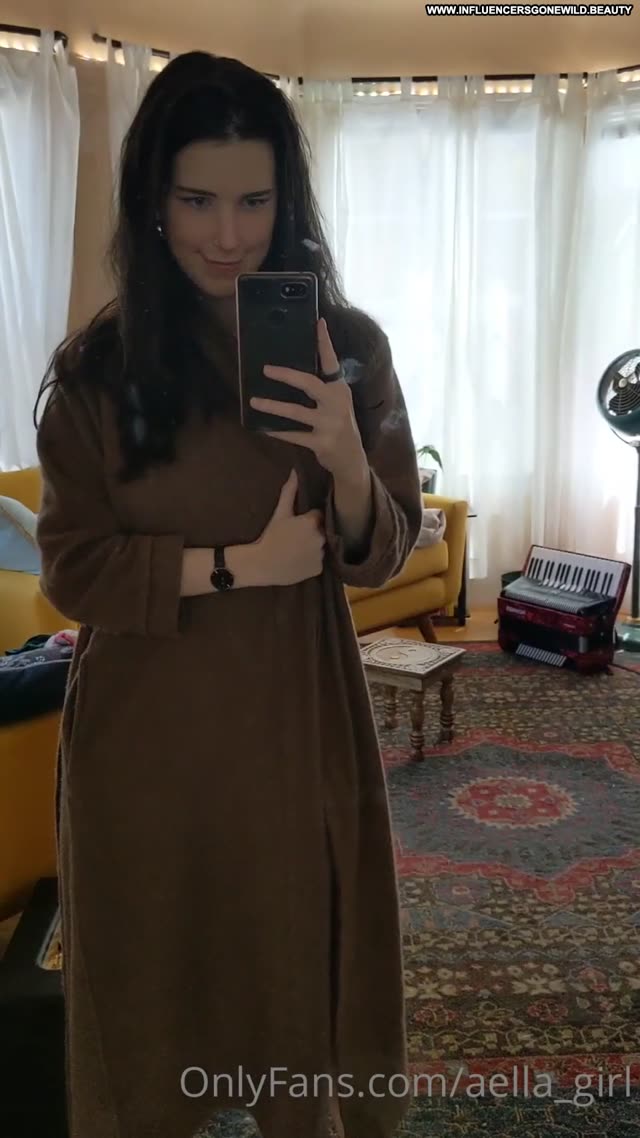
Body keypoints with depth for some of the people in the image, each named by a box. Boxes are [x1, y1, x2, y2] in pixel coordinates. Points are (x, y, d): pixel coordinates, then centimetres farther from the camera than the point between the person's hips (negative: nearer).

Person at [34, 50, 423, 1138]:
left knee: (295, 963, 15)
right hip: (143, 730, 0)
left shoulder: (348, 344, -2)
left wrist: (344, 456, -22)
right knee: (148, 981, 16)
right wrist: (239, 565, -17)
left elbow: (379, 556, -2)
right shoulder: (97, 363, -5)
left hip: (295, 717, 1)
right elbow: (72, 568, -6)